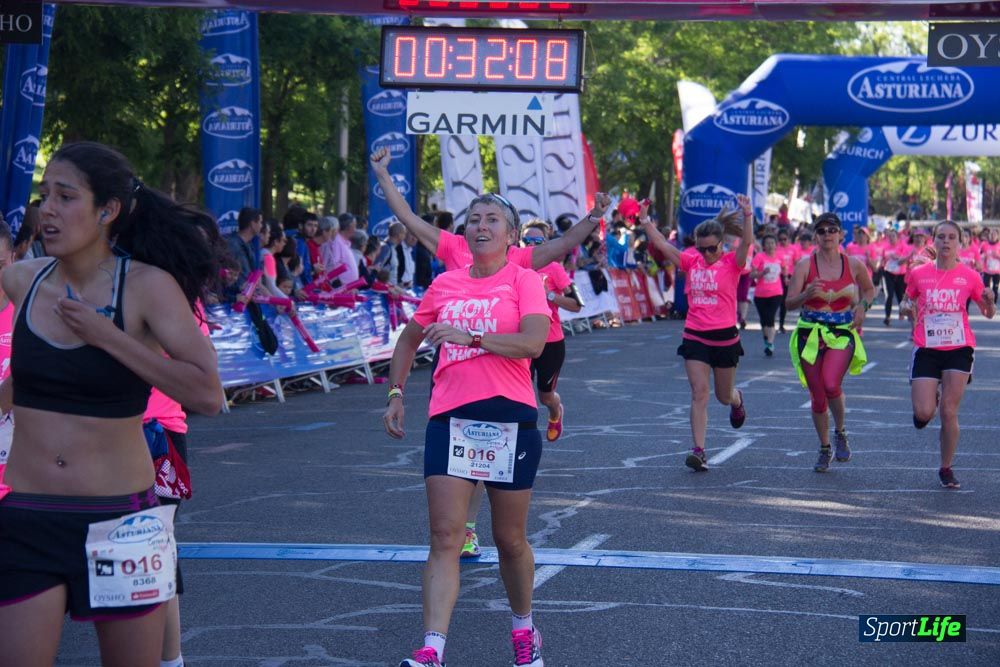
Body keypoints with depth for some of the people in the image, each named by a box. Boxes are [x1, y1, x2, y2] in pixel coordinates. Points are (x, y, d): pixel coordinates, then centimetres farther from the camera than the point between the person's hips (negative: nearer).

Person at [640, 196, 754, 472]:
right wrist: (645, 220, -7)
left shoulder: (732, 263, -6)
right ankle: (699, 451, -12)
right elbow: (662, 244, 1)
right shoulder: (691, 261, 4)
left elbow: (746, 242, -25)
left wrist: (747, 215, -39)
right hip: (695, 337, 2)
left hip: (725, 337, -2)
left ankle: (737, 400, 53)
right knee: (699, 392, -9)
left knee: (724, 395, 15)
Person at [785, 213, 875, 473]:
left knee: (831, 384, -24)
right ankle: (824, 450, 24)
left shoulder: (854, 264, 0)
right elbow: (789, 303, -8)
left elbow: (869, 289, 20)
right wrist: (807, 294, -27)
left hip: (842, 334, -1)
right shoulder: (805, 264, -4)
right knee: (817, 397, 4)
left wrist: (863, 306, 0)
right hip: (810, 334, 1)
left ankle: (840, 432, 3)